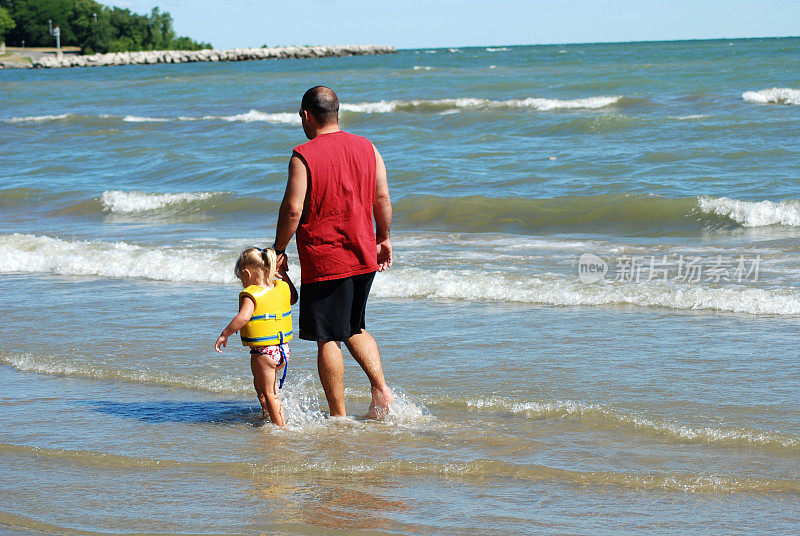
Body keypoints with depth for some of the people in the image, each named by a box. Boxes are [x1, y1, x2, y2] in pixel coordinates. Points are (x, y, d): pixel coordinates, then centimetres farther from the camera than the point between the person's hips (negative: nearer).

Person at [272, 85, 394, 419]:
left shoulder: (303, 156, -12)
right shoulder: (366, 148, 4)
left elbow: (293, 208, -16)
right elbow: (382, 199, 7)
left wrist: (279, 249, -4)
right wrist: (383, 239, 19)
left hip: (324, 262, -6)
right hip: (363, 258, 6)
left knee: (328, 340, 2)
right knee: (354, 329, 23)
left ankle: (338, 416, 4)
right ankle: (381, 389, 6)